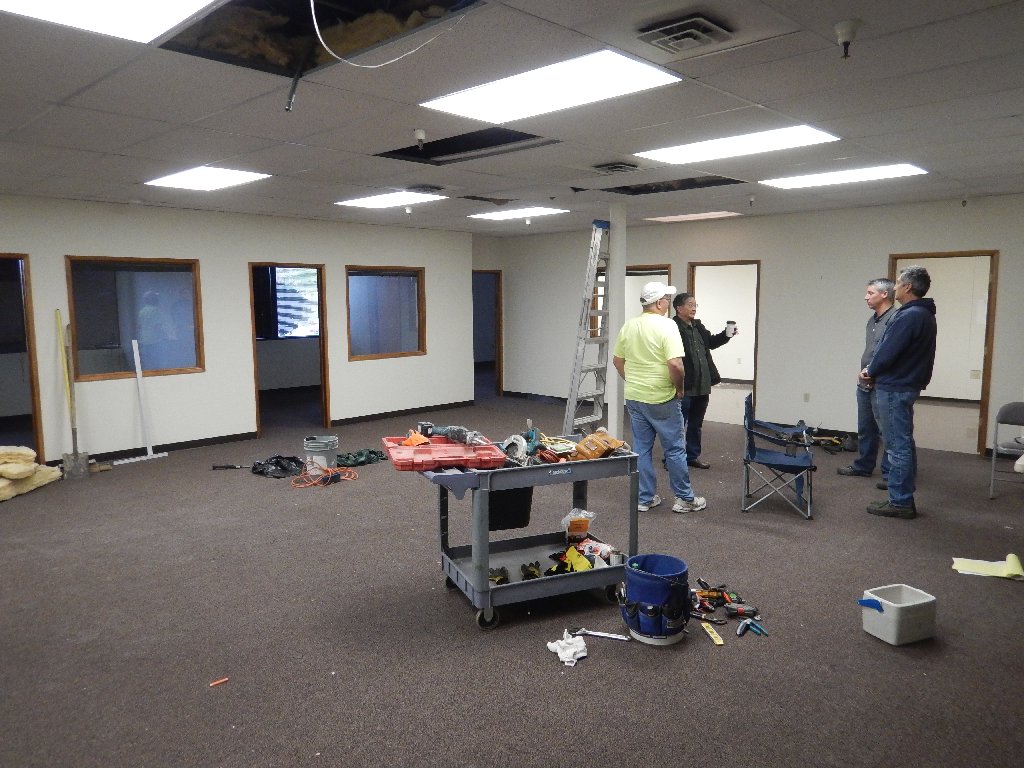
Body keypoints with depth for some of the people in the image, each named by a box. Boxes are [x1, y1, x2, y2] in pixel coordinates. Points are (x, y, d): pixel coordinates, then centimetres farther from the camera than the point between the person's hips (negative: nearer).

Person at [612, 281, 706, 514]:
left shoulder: (628, 325, 4)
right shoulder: (666, 325, -16)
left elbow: (617, 360, 11)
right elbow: (675, 364, -24)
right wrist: (679, 387, -9)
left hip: (634, 397, 6)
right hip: (661, 398, -6)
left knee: (641, 448, 12)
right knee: (675, 449, 6)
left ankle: (644, 498, 18)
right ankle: (685, 499, 16)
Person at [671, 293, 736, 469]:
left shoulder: (698, 326, 13)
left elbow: (711, 342, 28)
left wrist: (726, 335, 11)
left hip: (702, 385, 9)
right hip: (685, 387, -9)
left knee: (696, 424, 19)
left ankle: (693, 455, 32)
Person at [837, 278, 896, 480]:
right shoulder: (872, 319, 15)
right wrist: (862, 371, 14)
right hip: (865, 385, 9)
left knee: (886, 432, 0)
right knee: (865, 430, 18)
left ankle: (889, 474, 9)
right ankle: (862, 466, 30)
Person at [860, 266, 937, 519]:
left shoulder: (909, 316, -20)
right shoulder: (924, 315, 13)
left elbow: (888, 351, -20)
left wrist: (870, 372, -1)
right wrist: (873, 370, 7)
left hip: (894, 388, -10)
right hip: (907, 385, 10)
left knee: (898, 446, -4)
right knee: (904, 444, 15)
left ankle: (900, 502, 3)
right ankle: (905, 499, 24)